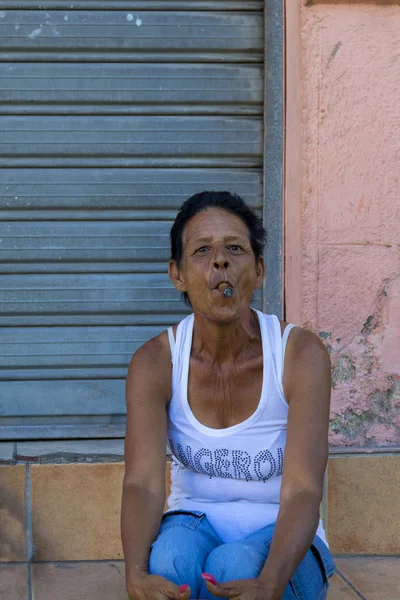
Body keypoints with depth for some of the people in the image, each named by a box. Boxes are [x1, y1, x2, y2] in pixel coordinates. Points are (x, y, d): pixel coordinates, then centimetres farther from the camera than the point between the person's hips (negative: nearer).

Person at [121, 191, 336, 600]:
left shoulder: (301, 354, -18)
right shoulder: (154, 362, -12)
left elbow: (303, 491, -26)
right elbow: (142, 483, -24)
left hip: (280, 546, -1)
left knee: (234, 567, -35)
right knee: (171, 558, -34)